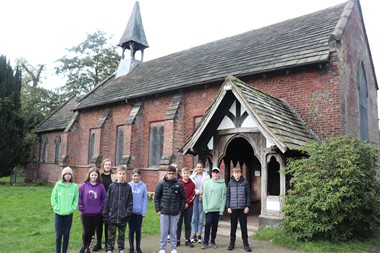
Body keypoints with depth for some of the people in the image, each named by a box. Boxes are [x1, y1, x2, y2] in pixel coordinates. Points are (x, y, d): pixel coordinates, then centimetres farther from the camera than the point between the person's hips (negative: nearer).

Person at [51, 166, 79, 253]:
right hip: (58, 213, 0)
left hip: (69, 214, 0)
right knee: (58, 235, 5)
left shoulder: (75, 186, -4)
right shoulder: (58, 185, -4)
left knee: (66, 234, 9)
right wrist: (57, 208, -8)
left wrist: (71, 209, -9)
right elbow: (53, 198, -1)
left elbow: (76, 200, 0)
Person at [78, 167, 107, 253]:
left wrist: (101, 208, -3)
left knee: (92, 231, 11)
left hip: (96, 213, 1)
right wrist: (81, 208, -6)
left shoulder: (101, 186, -4)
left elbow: (104, 199, 3)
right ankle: (84, 246, 31)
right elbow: (79, 198, -2)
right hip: (85, 213, -1)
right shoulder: (83, 186, -6)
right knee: (86, 231, 5)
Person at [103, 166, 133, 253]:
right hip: (112, 216, 0)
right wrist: (105, 215, -3)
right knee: (111, 235, 8)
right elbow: (107, 201, 0)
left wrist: (127, 213, -9)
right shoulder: (111, 186, 0)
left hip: (123, 217, 0)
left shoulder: (128, 187, 0)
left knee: (121, 235, 13)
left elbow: (130, 202, 0)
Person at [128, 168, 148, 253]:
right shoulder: (128, 185, -5)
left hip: (139, 211, 0)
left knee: (138, 230, 10)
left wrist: (144, 211, -7)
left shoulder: (143, 186, -6)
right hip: (131, 211, 0)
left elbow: (145, 199, -4)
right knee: (131, 230, 10)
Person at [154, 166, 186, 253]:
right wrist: (158, 209, -2)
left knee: (173, 231, 10)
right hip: (164, 212, 0)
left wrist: (181, 209, 2)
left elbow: (183, 198, 5)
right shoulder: (161, 184, -3)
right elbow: (156, 197, 1)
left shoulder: (179, 184, -2)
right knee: (163, 231, 8)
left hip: (175, 213, 1)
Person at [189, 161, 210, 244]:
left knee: (201, 217, 2)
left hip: (203, 198, -1)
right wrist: (198, 192, -10)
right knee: (194, 217, 2)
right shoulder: (192, 176, 7)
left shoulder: (206, 176, 3)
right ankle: (194, 235, 10)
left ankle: (199, 235, 11)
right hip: (194, 197, 1)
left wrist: (202, 195, -9)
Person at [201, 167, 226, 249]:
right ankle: (205, 242, 6)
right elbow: (205, 196, 0)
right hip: (209, 208, -1)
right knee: (208, 223, -5)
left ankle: (212, 241, 22)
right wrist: (205, 207, -7)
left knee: (215, 225, 9)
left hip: (218, 208, 1)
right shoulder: (207, 183, 2)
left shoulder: (223, 184, 0)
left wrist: (222, 209, -6)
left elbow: (223, 197, -1)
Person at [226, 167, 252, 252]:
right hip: (233, 208, 1)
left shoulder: (245, 183, 0)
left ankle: (246, 244, 15)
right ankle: (232, 243, 20)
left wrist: (247, 206, -5)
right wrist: (228, 207, -1)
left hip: (243, 208, -1)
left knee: (244, 227, 5)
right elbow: (228, 196, 5)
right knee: (233, 227, 9)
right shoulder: (230, 183, 4)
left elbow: (248, 195, 0)